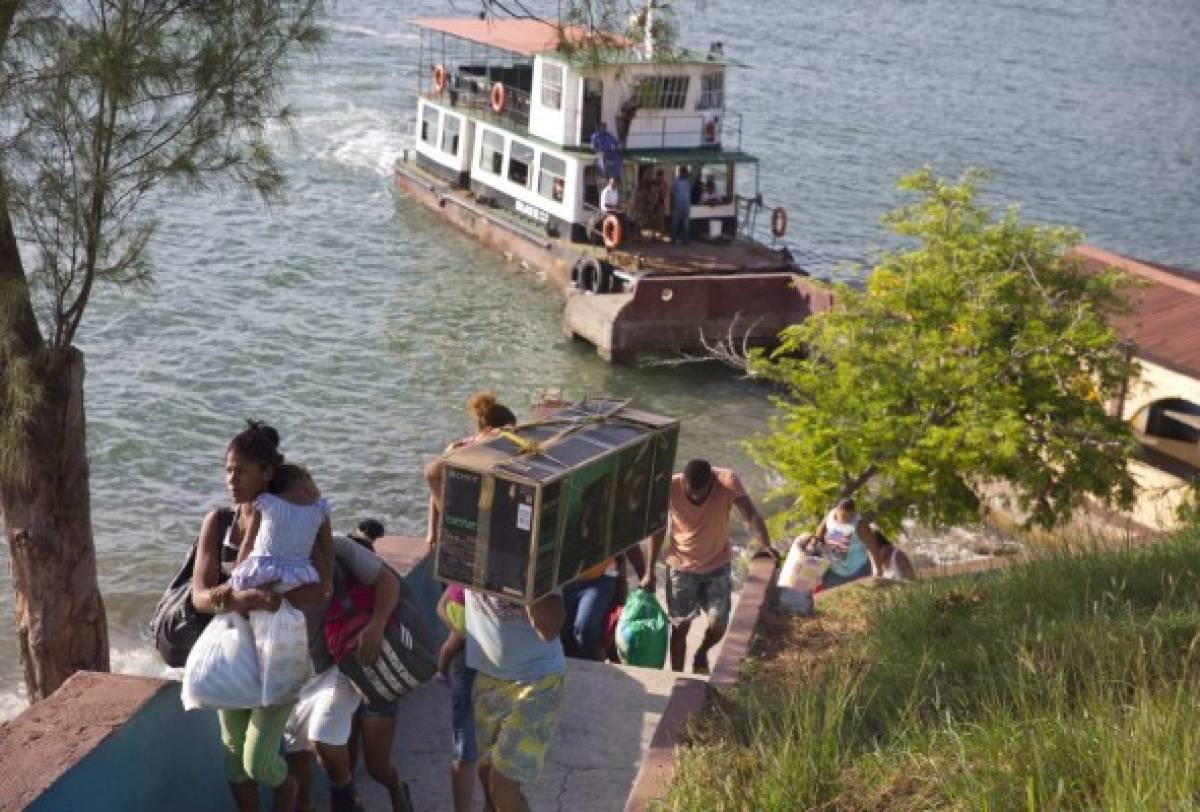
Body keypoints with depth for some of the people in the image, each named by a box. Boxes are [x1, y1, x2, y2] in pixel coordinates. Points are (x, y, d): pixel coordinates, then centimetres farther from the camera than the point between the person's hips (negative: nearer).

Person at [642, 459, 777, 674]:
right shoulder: (670, 488, -22)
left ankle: (701, 653, 26)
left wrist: (763, 544, -53)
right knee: (679, 626, 5)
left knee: (718, 625, -7)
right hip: (681, 566, 0)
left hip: (718, 565, 0)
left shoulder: (727, 481, -24)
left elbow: (751, 514, -34)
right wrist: (650, 571, -5)